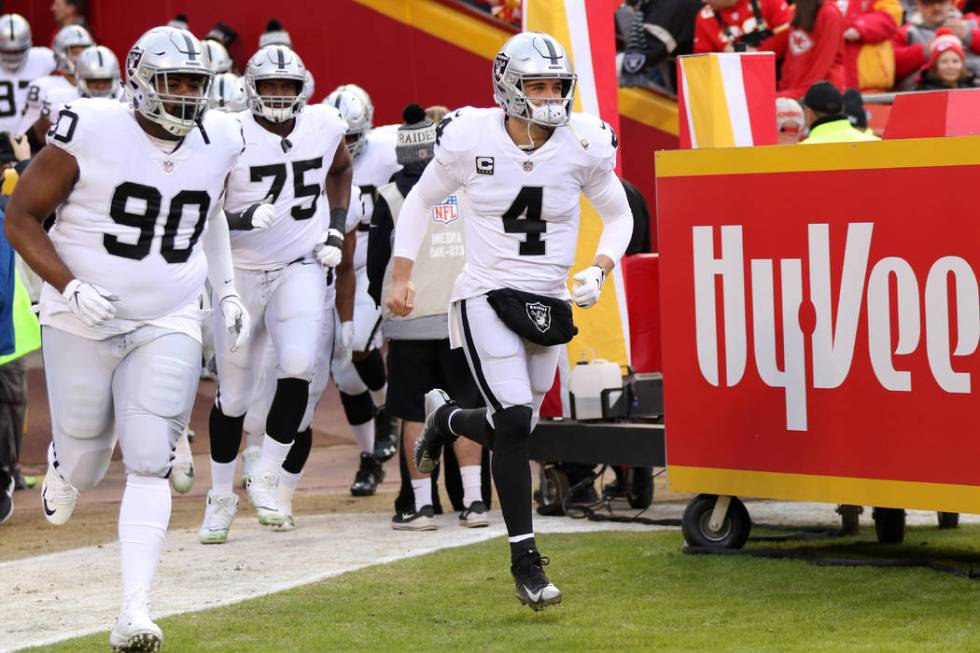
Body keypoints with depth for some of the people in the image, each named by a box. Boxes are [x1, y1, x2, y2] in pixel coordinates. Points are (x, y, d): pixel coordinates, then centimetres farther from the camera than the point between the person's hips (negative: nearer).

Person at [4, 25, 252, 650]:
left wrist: (227, 291, 15)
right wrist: (69, 287, -20)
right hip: (83, 324, -2)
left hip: (167, 328, 2)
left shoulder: (217, 142, 0)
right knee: (84, 467, 10)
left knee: (148, 465, -10)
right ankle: (63, 468, 49)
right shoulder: (91, 132, -14)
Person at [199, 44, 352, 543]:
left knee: (297, 366, -22)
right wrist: (243, 219, -27)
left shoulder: (324, 126, -3)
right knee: (234, 395, 4)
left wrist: (336, 229, 8)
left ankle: (266, 479, -8)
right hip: (242, 272, -1)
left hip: (301, 268, 1)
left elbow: (341, 170, 20)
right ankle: (221, 497, 23)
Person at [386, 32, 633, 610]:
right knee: (514, 421, -17)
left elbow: (619, 216, 10)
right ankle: (526, 561, -8)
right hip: (487, 296, -4)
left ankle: (447, 418, 45)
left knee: (519, 426, 9)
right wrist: (402, 277, 3)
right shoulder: (471, 140, -10)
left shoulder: (583, 146, -5)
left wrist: (599, 269, -7)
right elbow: (422, 201, 7)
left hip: (549, 302, 4)